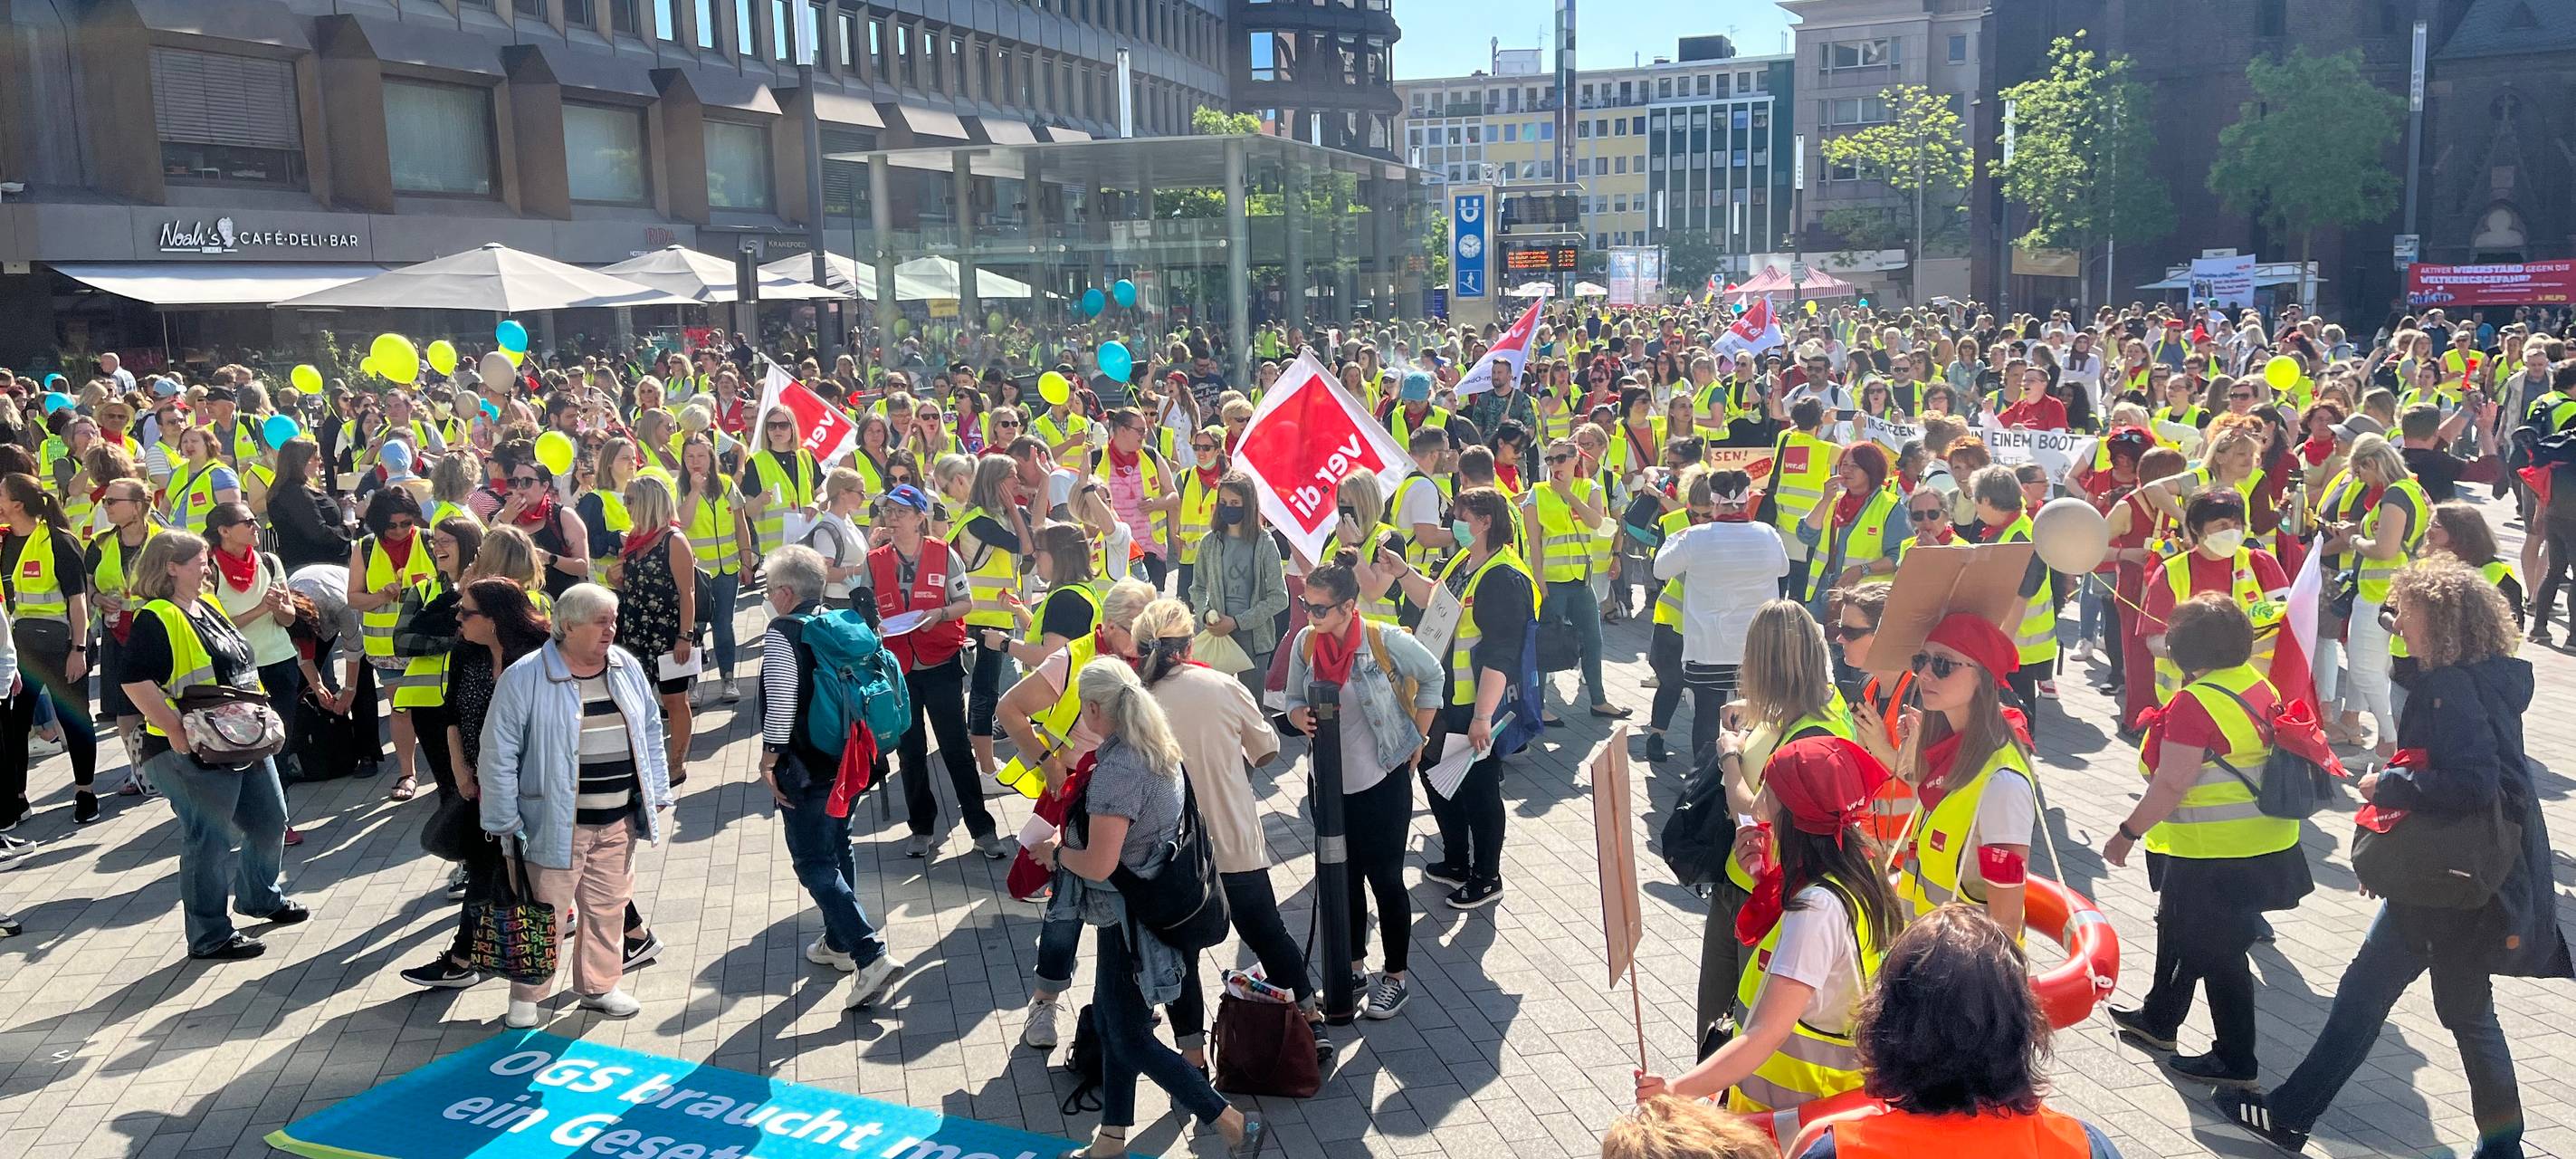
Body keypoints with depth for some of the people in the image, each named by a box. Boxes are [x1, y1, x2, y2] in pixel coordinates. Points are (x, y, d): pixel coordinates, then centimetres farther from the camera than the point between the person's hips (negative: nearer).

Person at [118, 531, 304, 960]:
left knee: (270, 820, 18)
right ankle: (209, 936, 11)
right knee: (211, 840, -1)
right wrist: (175, 730, -26)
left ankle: (263, 897, 41)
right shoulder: (157, 619, -15)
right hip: (194, 752, -9)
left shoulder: (208, 606, 12)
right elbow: (135, 681, -26)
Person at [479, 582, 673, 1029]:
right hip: (556, 822, -5)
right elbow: (499, 756, -11)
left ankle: (599, 985, 32)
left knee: (608, 906, 15)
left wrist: (656, 794, 11)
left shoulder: (627, 668, 3)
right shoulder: (524, 678, -14)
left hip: (618, 820, 5)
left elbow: (649, 733, 13)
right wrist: (505, 822, -10)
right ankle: (526, 997, 23)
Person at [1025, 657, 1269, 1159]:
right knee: (1111, 1018, 20)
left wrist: (1055, 853, -10)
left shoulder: (1117, 771, -27)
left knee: (1132, 1040, 3)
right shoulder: (1159, 751, 2)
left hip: (1132, 916, -10)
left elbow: (1098, 865, -29)